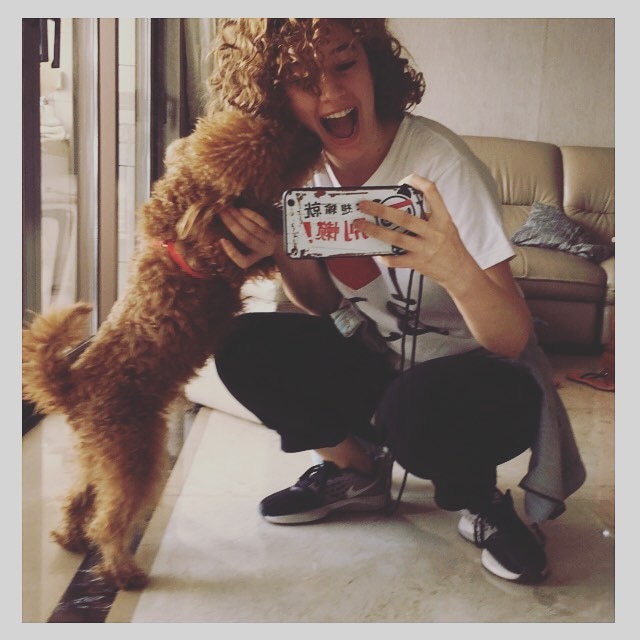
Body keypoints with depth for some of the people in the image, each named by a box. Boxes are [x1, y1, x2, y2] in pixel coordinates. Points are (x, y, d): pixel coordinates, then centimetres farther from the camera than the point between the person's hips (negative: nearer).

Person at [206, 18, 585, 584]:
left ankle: (481, 502, -1)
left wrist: (455, 269, -47)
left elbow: (513, 340, -26)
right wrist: (282, 250, -19)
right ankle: (358, 472, 9)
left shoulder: (440, 164, -24)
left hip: (482, 381, -5)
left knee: (416, 407, -37)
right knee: (244, 347, -14)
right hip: (377, 365, 5)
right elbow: (324, 305, 1)